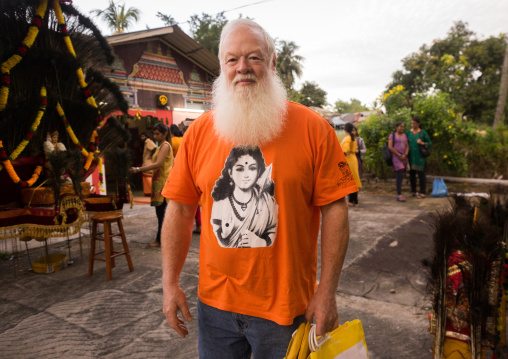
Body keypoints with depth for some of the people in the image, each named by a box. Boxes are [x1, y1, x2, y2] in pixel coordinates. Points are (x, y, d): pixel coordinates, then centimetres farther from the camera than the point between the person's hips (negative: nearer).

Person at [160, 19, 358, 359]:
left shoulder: (312, 128, -9)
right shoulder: (199, 131, -1)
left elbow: (335, 209, -9)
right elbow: (180, 208, 2)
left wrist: (327, 292, -10)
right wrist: (171, 283, 0)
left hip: (285, 306, -2)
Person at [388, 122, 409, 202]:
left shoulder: (404, 135, 17)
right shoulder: (392, 135, 1)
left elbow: (407, 147, 13)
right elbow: (390, 147, -9)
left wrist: (405, 155, -6)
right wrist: (399, 155, -12)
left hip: (404, 157, 6)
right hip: (396, 157, -6)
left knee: (400, 176, 6)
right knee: (399, 175, -17)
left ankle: (398, 194, 12)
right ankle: (399, 195, -19)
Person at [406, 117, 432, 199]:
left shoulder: (423, 132, -3)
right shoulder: (408, 132, 5)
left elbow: (430, 144, 1)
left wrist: (422, 143, -18)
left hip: (420, 156, -3)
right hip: (411, 157, 3)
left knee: (421, 174, -4)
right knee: (412, 173, 6)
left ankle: (423, 193, 2)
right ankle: (413, 191, 17)